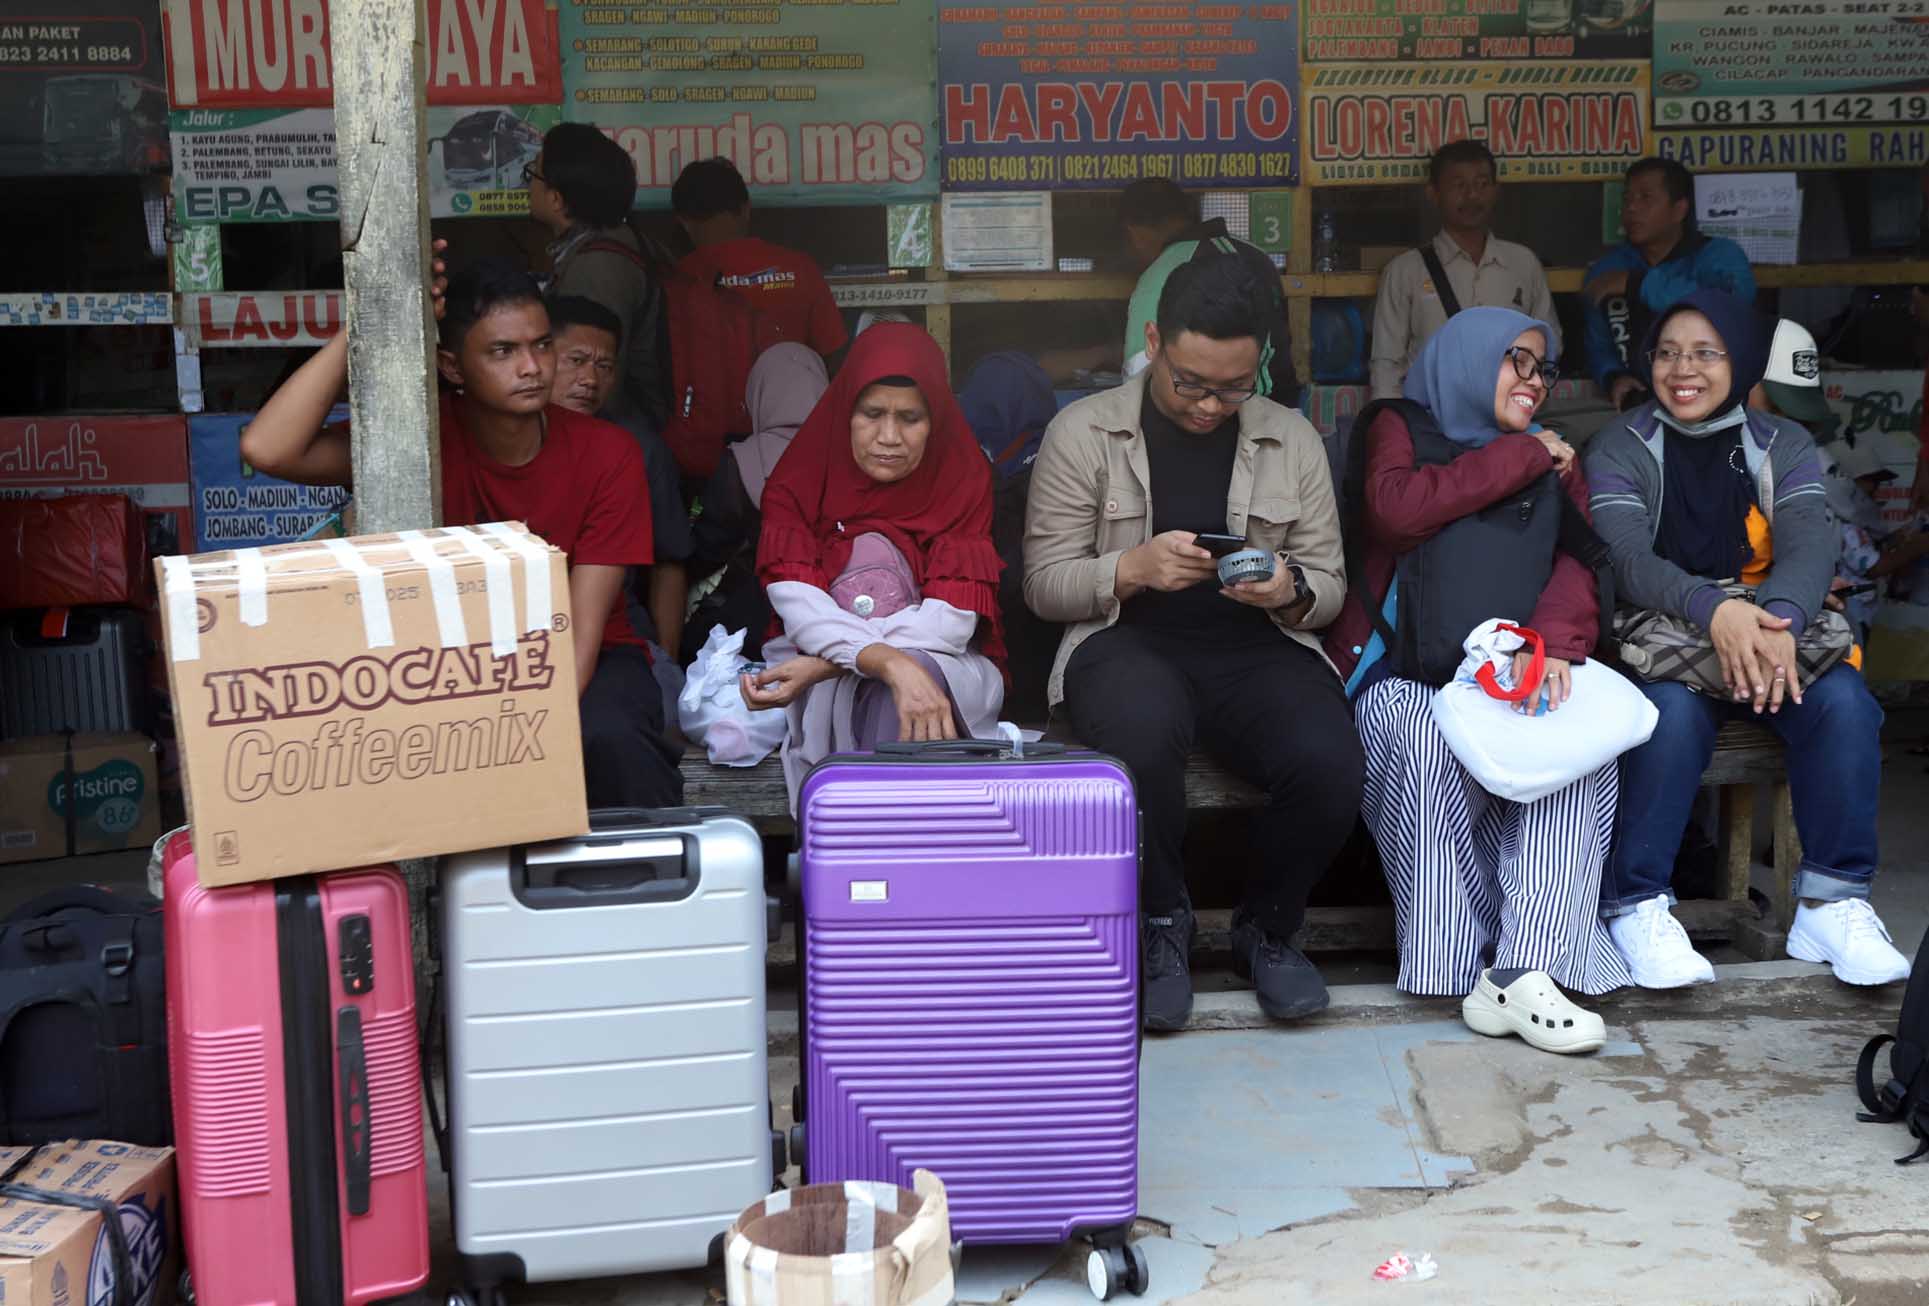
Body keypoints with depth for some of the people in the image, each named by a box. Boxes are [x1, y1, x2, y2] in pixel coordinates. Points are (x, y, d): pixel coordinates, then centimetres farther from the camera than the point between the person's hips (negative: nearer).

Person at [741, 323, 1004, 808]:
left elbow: (953, 620, -15)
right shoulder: (799, 481, -2)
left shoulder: (962, 479, -2)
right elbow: (797, 605, -19)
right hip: (820, 692, 0)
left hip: (944, 667, 0)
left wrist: (825, 663, -27)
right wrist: (890, 663, -40)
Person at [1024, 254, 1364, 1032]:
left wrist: (1290, 591, -11)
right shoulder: (1082, 432, 4)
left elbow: (1328, 584, 14)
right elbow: (1044, 582, 2)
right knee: (1143, 733, -39)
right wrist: (1132, 569, -17)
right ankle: (1161, 924, -8)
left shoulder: (1292, 440, 12)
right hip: (1127, 644, -2)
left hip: (1256, 647, 3)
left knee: (1328, 761, -30)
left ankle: (1266, 929, 3)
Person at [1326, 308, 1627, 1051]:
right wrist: (1521, 458, -3)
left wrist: (1555, 641, -15)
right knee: (1431, 748, -36)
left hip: (1512, 675, 3)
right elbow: (1396, 505, -12)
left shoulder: (1555, 460, 25)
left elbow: (1578, 562, 7)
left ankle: (1527, 966, -32)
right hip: (1403, 674, -3)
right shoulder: (1400, 427, 13)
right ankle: (1467, 964, -23)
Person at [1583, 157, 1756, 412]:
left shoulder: (1719, 254, -2)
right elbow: (1599, 347, 16)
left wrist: (1637, 284, -20)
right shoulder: (1607, 268, 10)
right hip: (1644, 409, 2)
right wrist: (1613, 378, -6)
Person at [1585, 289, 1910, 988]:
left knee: (1844, 702, -27)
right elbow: (1626, 558, -14)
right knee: (1674, 710, -35)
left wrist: (1777, 618, -34)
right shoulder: (1620, 449, 3)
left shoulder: (1784, 446, 9)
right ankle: (1635, 905, -24)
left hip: (1775, 635, 3)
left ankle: (1831, 902, -15)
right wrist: (1714, 610, -35)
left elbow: (1809, 545, -9)